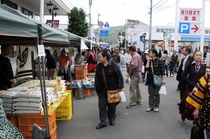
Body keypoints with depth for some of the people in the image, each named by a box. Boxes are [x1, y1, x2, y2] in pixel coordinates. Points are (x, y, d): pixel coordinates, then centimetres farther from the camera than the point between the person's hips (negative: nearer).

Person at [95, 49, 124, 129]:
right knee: (102, 106, 3)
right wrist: (96, 89, 11)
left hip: (112, 90, -3)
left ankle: (112, 120, 30)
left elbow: (119, 76, -7)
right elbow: (96, 78, 9)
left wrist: (120, 87, -7)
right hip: (101, 90, 3)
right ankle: (103, 122, 13)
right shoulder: (98, 66, 0)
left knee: (112, 106, 11)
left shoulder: (113, 66, -13)